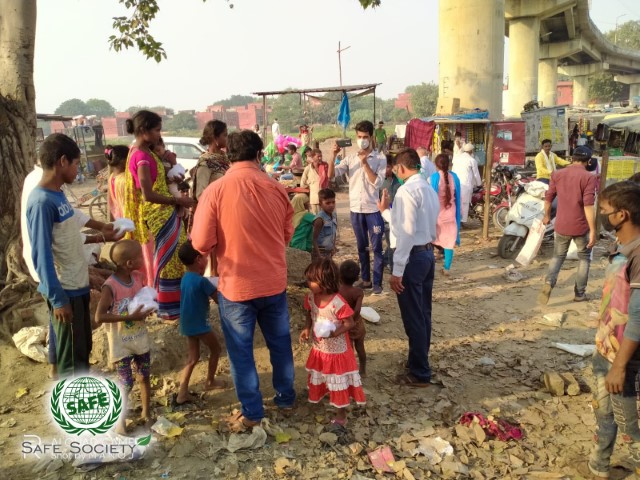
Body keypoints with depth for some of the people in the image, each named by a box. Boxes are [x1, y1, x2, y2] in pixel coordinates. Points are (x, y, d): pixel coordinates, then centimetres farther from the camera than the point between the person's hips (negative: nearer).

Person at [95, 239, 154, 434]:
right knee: (126, 384, 0)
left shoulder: (139, 277, -5)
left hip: (141, 339, 6)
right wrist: (130, 317, -30)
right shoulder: (110, 286, -24)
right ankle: (120, 423, 20)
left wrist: (147, 308, -9)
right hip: (121, 344, -6)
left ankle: (146, 412, 37)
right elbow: (99, 317, -27)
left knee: (144, 377, 18)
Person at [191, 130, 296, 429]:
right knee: (280, 342, 21)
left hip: (236, 286, -3)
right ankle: (286, 396, 37)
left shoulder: (216, 191, -15)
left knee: (241, 351, 12)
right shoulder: (277, 188, -4)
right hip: (274, 282, 4)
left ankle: (251, 412, 24)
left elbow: (201, 243, -13)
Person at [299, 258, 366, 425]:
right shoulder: (310, 297, -10)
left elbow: (350, 323, -21)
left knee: (339, 382, 10)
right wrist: (306, 329, -10)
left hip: (337, 351, -6)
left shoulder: (338, 303, -30)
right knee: (319, 378, 24)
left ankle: (341, 415, 26)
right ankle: (319, 397, 50)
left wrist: (334, 333, -35)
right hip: (319, 349, 6)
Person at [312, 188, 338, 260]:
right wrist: (319, 256, -22)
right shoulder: (320, 219, -20)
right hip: (321, 252, -8)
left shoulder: (334, 216, 2)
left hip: (329, 252, 8)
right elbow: (314, 239, -21)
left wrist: (333, 247, 7)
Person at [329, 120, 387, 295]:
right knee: (362, 247, 14)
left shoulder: (380, 159, -2)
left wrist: (365, 164, -17)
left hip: (373, 209, -3)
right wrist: (334, 155, -16)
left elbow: (378, 183, -13)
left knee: (376, 247, 1)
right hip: (356, 209, 4)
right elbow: (331, 174, -4)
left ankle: (377, 283, 8)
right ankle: (365, 279, 25)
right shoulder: (350, 159, 6)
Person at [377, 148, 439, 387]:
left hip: (412, 257, -10)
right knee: (423, 314, 19)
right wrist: (386, 211, 25)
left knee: (413, 318, 1)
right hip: (428, 253, 10)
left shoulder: (407, 190, -17)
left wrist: (397, 271, -22)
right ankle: (419, 364, 34)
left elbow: (406, 232, -23)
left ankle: (419, 374, 13)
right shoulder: (429, 189, 13)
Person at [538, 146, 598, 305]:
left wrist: (547, 216, 24)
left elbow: (548, 198, 6)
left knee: (558, 256, 16)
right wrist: (593, 231, -15)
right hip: (581, 226, -3)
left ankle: (549, 282, -10)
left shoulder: (557, 175, 1)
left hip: (561, 225, 3)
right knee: (584, 258, 18)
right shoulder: (589, 177, -12)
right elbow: (588, 206, -18)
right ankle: (580, 293, 21)